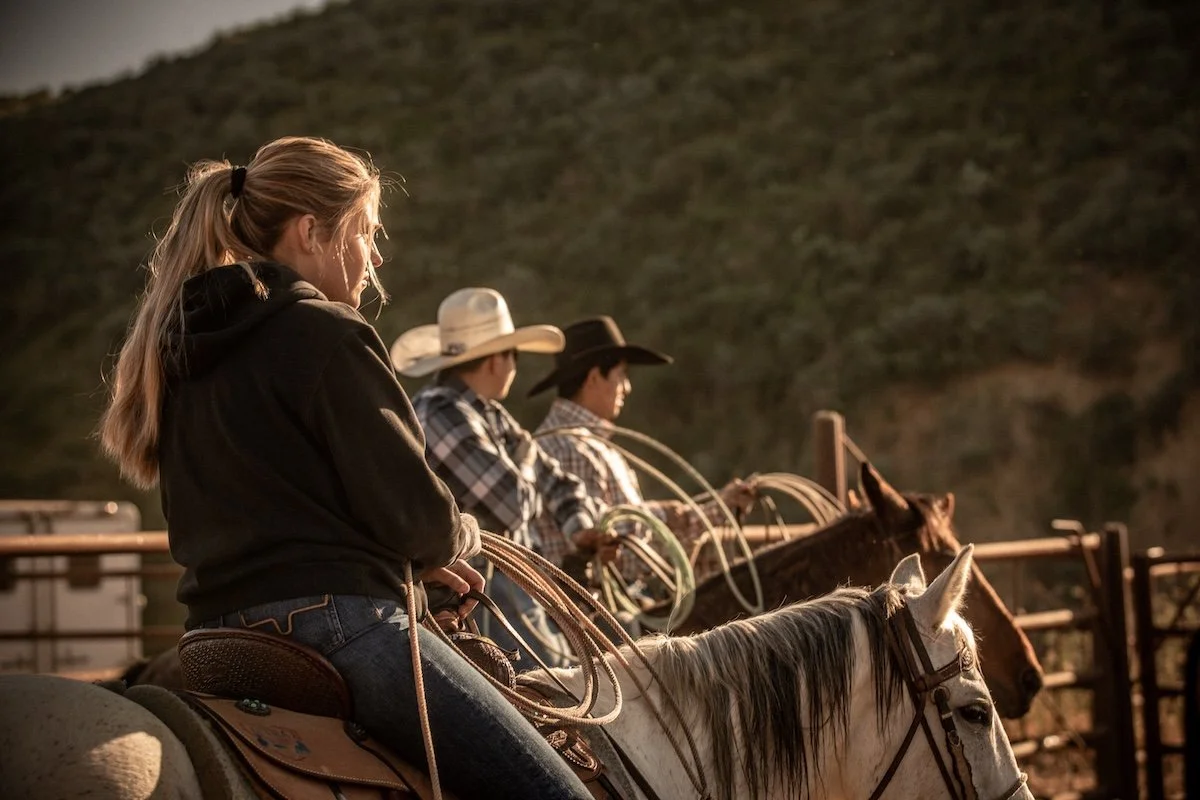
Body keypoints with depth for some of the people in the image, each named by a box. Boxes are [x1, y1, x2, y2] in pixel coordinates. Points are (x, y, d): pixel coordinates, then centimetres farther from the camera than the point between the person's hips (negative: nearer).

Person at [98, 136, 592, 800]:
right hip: (334, 619, -9)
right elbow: (413, 512, -12)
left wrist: (408, 557, 22)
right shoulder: (325, 332, -9)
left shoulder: (182, 346, 15)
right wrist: (459, 540, 11)